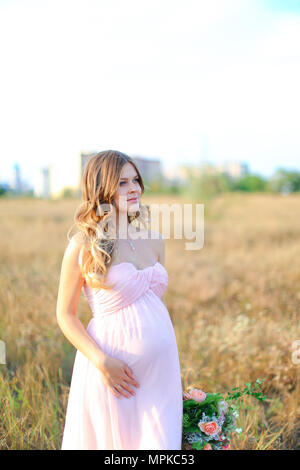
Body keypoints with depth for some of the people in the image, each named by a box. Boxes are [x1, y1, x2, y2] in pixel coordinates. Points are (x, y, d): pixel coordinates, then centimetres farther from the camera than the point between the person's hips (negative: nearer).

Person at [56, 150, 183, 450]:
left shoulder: (154, 241, 7)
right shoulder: (83, 245, -7)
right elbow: (65, 314, -4)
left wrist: (175, 371, 16)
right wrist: (101, 361, -16)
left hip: (160, 367, 4)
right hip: (114, 367, -4)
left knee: (160, 442, 11)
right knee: (112, 443, 11)